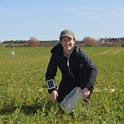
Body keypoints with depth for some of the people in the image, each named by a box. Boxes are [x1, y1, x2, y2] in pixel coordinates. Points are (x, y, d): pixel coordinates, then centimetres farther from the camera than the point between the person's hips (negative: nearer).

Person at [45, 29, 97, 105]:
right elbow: (50, 73, -16)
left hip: (81, 78, -2)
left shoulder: (79, 53, -30)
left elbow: (92, 68, -37)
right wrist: (52, 89, -29)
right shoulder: (56, 54, -23)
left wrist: (88, 87, -48)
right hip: (67, 80, 2)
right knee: (60, 101, -4)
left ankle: (86, 101, -5)